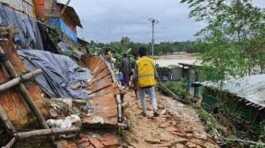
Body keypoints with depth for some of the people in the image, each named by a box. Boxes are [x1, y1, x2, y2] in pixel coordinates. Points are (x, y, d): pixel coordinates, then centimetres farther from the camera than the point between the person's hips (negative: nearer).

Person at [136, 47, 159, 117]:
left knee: (142, 98, 16)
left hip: (141, 83, -1)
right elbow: (155, 72, 6)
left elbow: (136, 74, -4)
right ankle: (155, 110, -5)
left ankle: (144, 112, 22)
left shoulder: (138, 62, -4)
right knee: (153, 96, 11)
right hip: (150, 82, 1)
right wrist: (156, 79, 21)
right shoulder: (151, 60, 2)